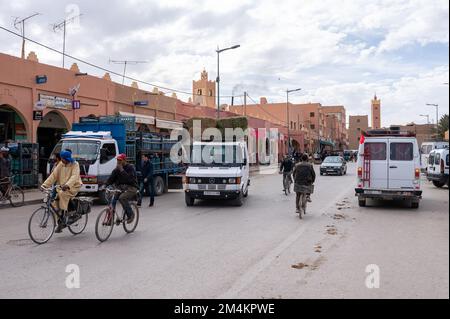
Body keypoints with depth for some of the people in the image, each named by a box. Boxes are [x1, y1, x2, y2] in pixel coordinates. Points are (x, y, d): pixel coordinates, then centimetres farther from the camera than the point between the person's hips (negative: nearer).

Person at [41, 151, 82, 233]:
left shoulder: (75, 165, -10)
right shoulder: (61, 165, 6)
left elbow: (74, 176, -25)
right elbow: (53, 175, -1)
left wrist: (67, 185, -42)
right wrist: (45, 185, -13)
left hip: (73, 187, -6)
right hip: (62, 187, 6)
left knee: (62, 194, -33)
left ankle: (63, 216, -24)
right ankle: (60, 223, -4)